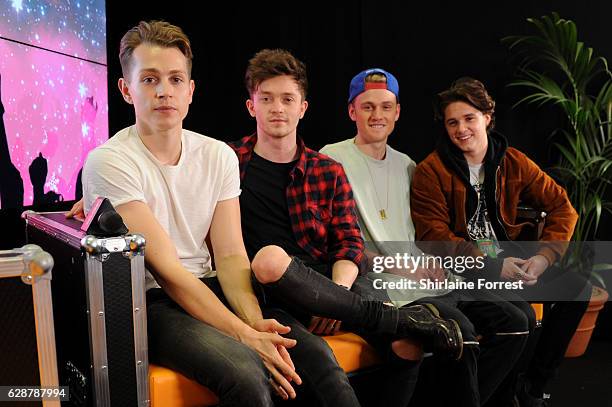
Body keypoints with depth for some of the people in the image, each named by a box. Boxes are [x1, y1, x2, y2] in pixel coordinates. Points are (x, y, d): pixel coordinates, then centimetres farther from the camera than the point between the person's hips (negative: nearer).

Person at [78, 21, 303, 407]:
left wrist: (255, 320, -20)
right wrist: (243, 334, -25)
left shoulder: (218, 155, 4)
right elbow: (165, 269, -17)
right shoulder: (109, 162, -12)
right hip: (143, 302, -5)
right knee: (244, 371, -30)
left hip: (206, 289, 5)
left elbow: (230, 256, -1)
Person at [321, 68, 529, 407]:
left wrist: (433, 263, 3)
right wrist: (399, 268, -13)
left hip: (427, 280, 8)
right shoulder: (333, 160, -1)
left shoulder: (406, 166, 20)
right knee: (458, 329, -29)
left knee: (513, 324, -1)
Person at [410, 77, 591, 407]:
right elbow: (433, 235, -13)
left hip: (508, 257, 6)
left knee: (577, 288, -12)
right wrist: (492, 265, -20)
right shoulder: (430, 171, -8)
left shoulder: (513, 162, 6)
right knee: (521, 315, -28)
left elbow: (562, 207, 8)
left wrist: (545, 256, -9)